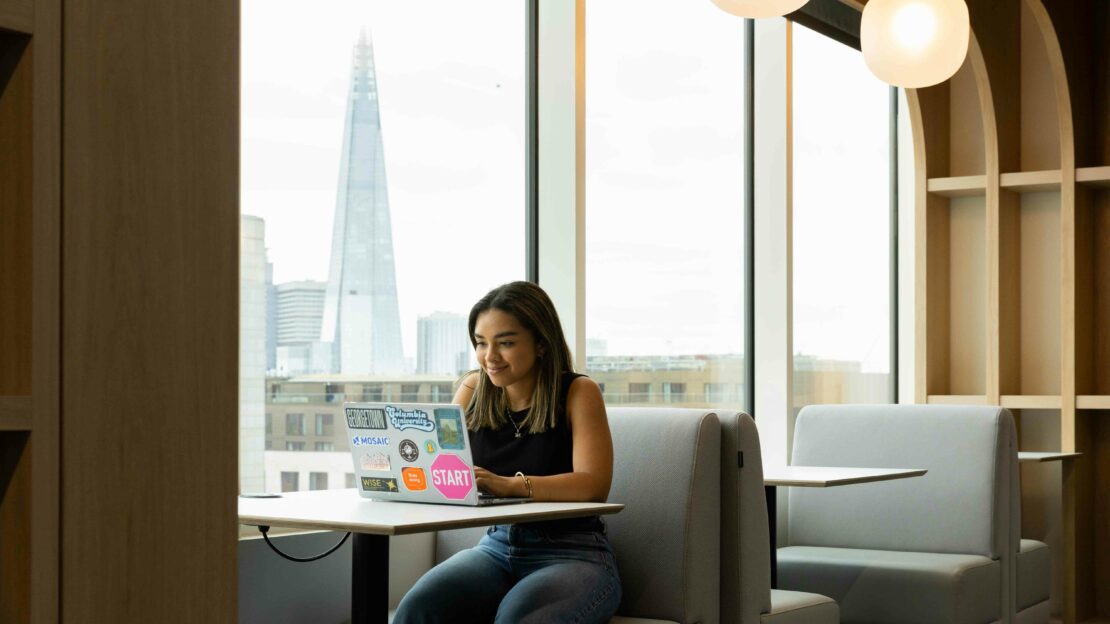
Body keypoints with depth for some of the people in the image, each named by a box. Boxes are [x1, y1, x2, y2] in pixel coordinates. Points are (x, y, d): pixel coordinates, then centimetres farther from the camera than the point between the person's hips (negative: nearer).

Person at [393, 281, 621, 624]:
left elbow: (594, 485, -19)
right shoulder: (474, 389, 8)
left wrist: (510, 485, -34)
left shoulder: (578, 392, -6)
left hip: (574, 554, -4)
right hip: (497, 547, 4)